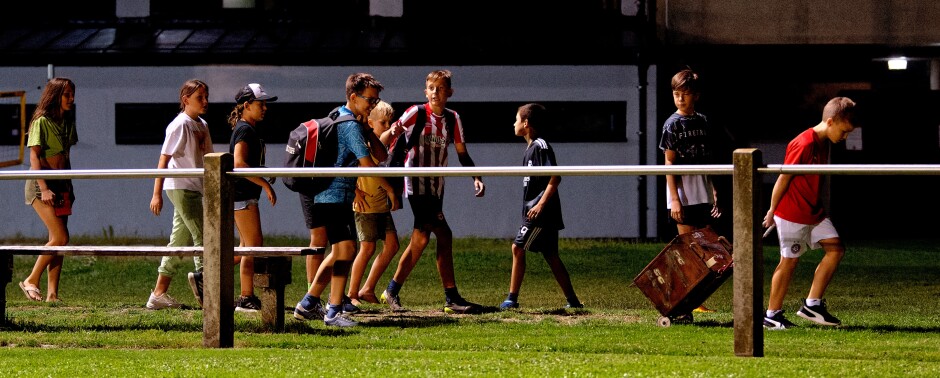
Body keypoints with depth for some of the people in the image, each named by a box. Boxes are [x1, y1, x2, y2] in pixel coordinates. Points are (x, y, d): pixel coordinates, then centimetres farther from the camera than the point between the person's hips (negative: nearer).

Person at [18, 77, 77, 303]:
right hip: (42, 184, -8)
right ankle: (31, 281, -4)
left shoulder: (67, 123, 12)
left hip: (62, 184, 8)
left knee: (57, 240, 2)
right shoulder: (42, 122, -10)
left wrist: (70, 188, 16)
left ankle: (52, 294, 1)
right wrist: (44, 189, -22)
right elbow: (34, 158, -14)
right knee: (60, 237, -16)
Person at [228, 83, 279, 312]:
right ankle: (246, 299, -5)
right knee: (254, 245, -8)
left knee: (246, 247, 14)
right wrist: (265, 184, -24)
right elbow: (239, 164, -25)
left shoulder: (248, 129, 17)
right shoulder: (245, 130, -14)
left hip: (244, 195, 10)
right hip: (242, 194, -10)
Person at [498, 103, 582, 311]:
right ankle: (572, 300, 13)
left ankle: (512, 299, -11)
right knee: (550, 255, 10)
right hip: (534, 211, 10)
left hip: (541, 212, -10)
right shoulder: (531, 148, 17)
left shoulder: (540, 146, -13)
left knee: (518, 248, -11)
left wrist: (541, 204, -24)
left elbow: (555, 177, -20)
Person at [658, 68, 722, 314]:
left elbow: (709, 160, 15)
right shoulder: (673, 124, -5)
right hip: (682, 188, -6)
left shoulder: (703, 122, 10)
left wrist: (715, 193, 12)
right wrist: (674, 199, -15)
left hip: (702, 190, 6)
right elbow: (669, 163, -8)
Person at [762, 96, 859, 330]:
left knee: (835, 248, 0)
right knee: (789, 261, -1)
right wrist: (772, 211, -10)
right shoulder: (803, 144, -21)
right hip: (792, 214, -9)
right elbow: (784, 179, -16)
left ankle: (812, 305, 3)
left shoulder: (824, 144, 9)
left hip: (814, 214, 9)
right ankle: (772, 315, 11)